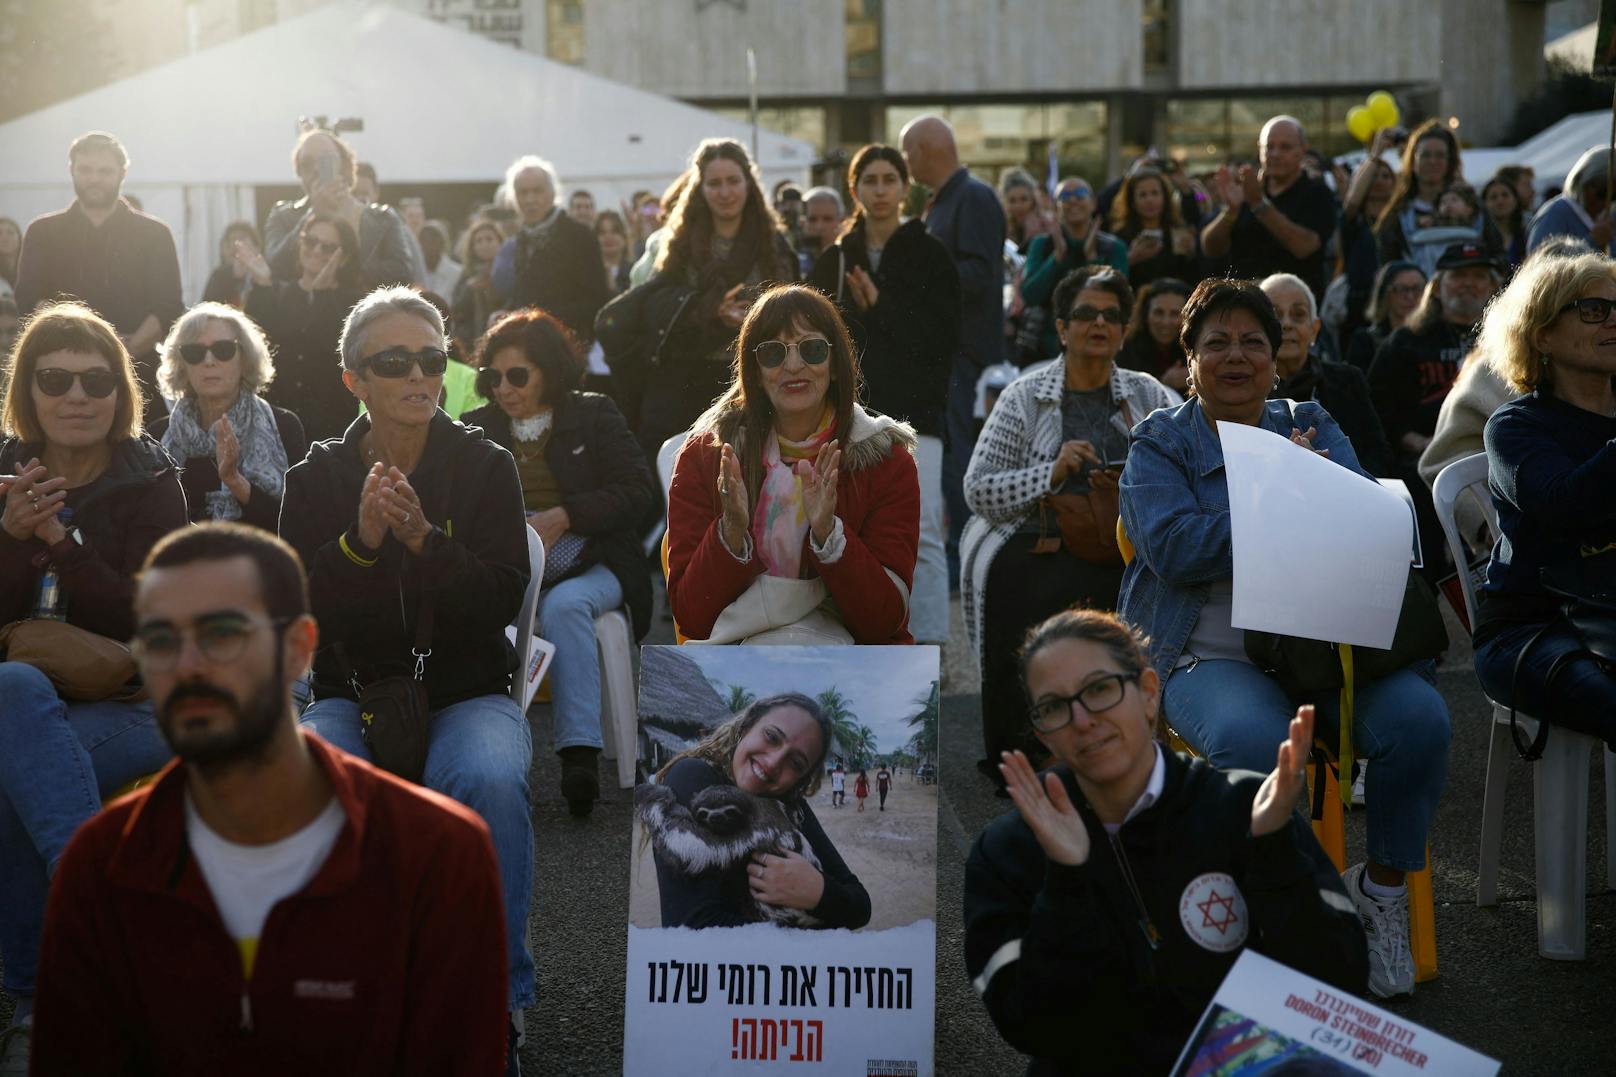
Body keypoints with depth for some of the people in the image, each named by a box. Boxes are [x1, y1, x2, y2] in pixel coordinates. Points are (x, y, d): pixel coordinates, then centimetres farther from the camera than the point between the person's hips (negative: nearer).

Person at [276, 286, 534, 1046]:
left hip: (466, 692, -1)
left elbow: (503, 600, -7)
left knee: (492, 780, -36)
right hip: (351, 693, 1)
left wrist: (422, 539, -21)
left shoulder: (486, 467, 2)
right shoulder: (316, 478, 6)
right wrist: (360, 541, -19)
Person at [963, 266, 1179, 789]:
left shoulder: (1149, 395, 16)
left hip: (1127, 547, 2)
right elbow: (979, 491, 3)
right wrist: (1053, 471, -10)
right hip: (1036, 546, -1)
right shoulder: (1025, 397, 10)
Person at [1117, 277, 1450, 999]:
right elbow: (1174, 548, -9)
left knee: (1419, 717, -26)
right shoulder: (1159, 444, 10)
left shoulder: (1311, 426, 20)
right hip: (1212, 655, -3)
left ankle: (1382, 886, -4)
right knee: (1255, 739, -36)